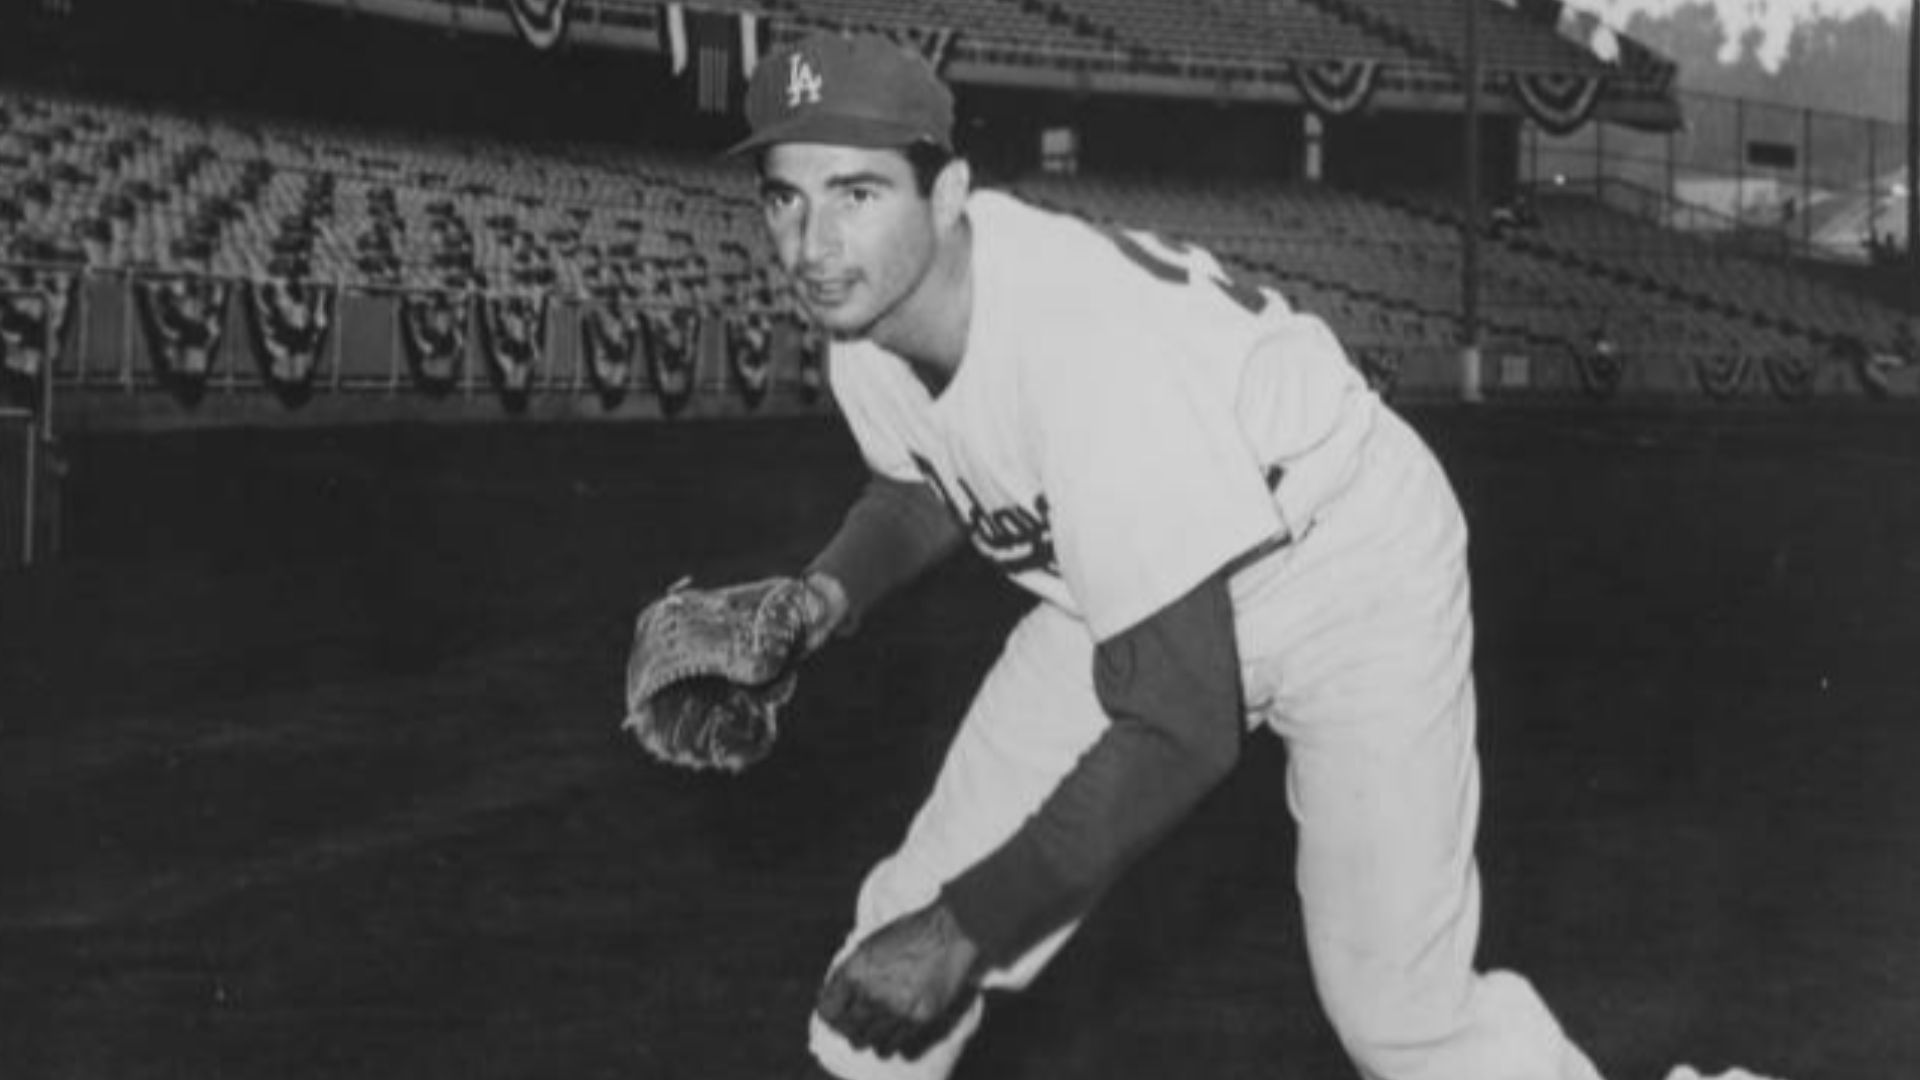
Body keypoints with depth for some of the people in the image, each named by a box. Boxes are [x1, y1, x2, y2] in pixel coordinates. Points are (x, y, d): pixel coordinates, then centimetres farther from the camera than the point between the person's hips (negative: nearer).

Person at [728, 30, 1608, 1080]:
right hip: (1130, 591, 7)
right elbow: (924, 486, 10)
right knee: (916, 922, 0)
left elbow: (1184, 724, -39)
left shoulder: (1083, 344, -39)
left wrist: (969, 928, -37)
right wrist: (827, 592, -11)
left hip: (1351, 572, -7)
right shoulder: (862, 310, -15)